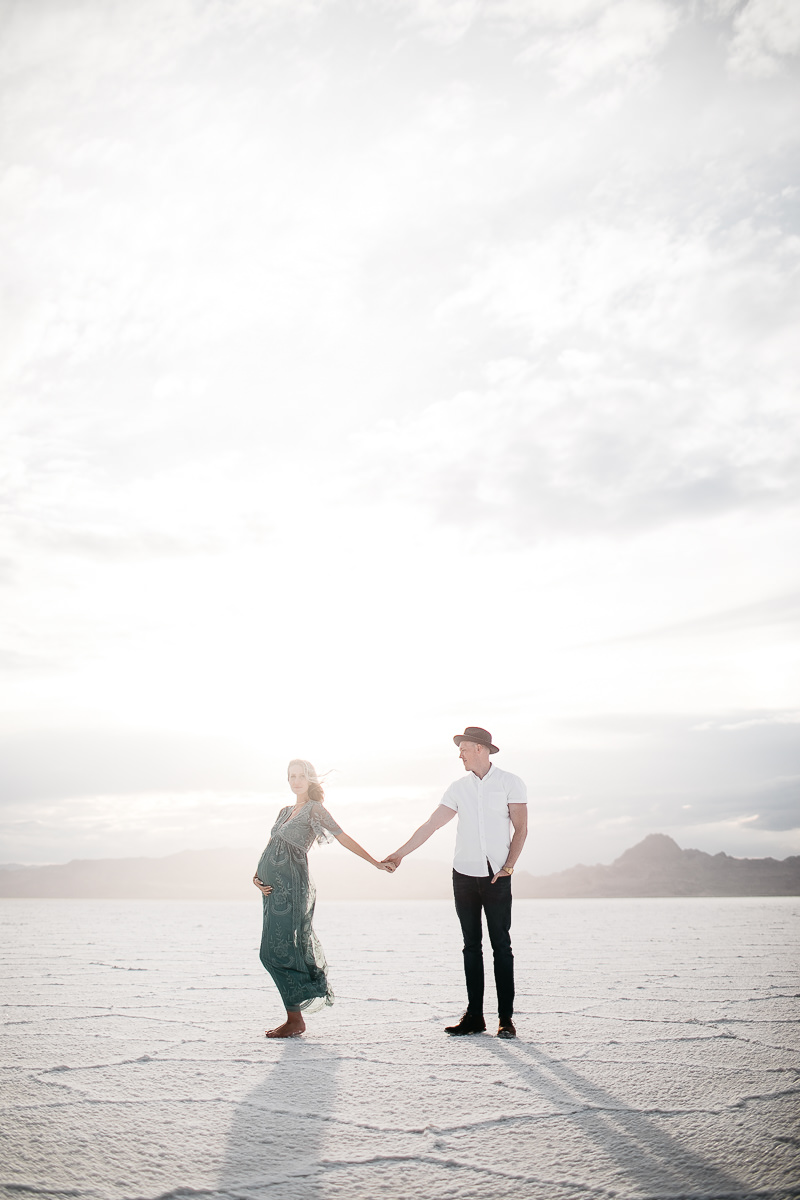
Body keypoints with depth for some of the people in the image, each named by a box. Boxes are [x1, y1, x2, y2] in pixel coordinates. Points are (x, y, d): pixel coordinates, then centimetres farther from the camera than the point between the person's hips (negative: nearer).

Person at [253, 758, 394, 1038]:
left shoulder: (314, 809, -1)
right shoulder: (285, 811, 20)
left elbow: (344, 838, -4)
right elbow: (270, 848, 17)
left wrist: (377, 863, -8)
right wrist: (257, 876, 0)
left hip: (292, 884, -7)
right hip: (274, 886, 7)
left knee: (275, 951, -10)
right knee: (287, 950, 9)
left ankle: (295, 1020, -2)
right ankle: (294, 1017, 17)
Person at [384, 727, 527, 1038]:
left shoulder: (510, 782, 1)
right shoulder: (459, 788, 11)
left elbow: (521, 829, 0)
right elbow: (430, 825, 11)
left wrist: (508, 866, -11)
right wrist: (400, 854, 8)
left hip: (497, 876, -4)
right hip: (464, 874, 4)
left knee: (501, 945, -3)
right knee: (471, 946, 6)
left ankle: (506, 1018, 2)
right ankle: (474, 1016, 11)